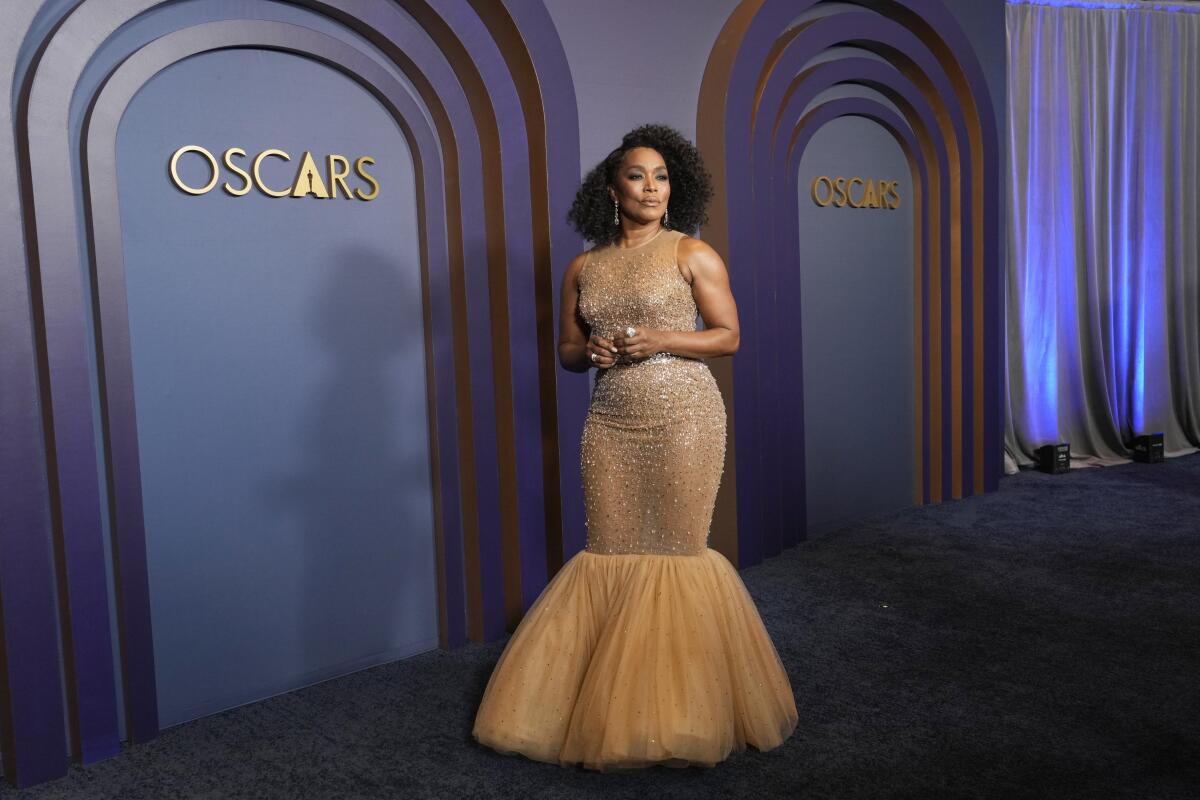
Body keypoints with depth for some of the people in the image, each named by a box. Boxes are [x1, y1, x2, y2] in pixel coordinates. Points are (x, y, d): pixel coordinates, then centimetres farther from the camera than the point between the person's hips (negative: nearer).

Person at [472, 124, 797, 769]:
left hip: (683, 417, -3)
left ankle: (678, 708, 17)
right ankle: (613, 706, 20)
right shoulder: (583, 268, 11)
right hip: (610, 424, 4)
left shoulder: (692, 254, 1)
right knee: (611, 552, 5)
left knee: (674, 549, 0)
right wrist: (591, 351, -7)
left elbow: (729, 335, -1)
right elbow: (566, 351, 16)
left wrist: (659, 341, -14)